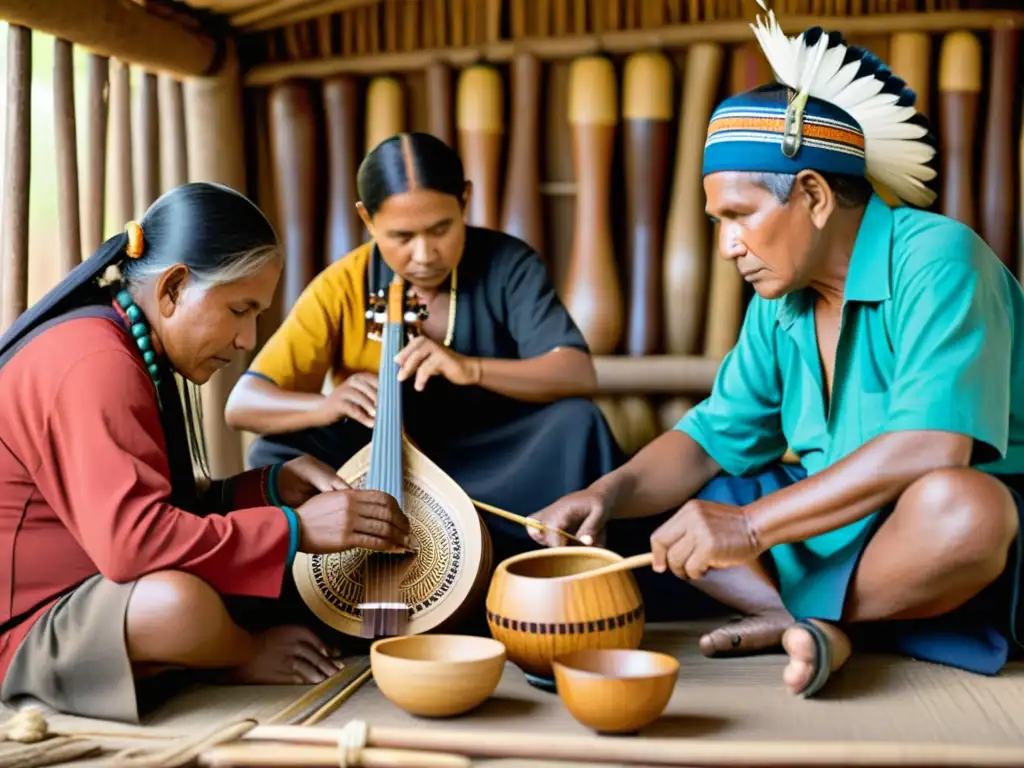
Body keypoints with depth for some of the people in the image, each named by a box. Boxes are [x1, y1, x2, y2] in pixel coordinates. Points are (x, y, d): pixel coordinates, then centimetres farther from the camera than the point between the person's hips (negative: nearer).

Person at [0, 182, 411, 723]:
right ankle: (245, 657, -6)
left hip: (93, 599, 10)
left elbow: (165, 507, 11)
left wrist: (269, 489, -4)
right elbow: (133, 540, -33)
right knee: (179, 603, -37)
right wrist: (296, 528, -26)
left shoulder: (129, 356, 10)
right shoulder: (96, 365, -22)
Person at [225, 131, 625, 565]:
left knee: (576, 424, -29)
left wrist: (472, 369, -37)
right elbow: (242, 404, -14)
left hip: (492, 463, 0)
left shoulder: (507, 264, -12)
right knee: (278, 454, -25)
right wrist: (327, 405, -36)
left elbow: (578, 375, -20)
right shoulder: (341, 288, -12)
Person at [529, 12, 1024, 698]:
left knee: (956, 507, -40)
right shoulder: (780, 302, 4)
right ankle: (811, 626, -18)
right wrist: (609, 494, -13)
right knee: (660, 500, 1)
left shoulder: (935, 259, -19)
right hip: (837, 526, 7)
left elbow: (930, 448, -30)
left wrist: (751, 525, -29)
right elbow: (713, 437, 6)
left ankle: (792, 617, -13)